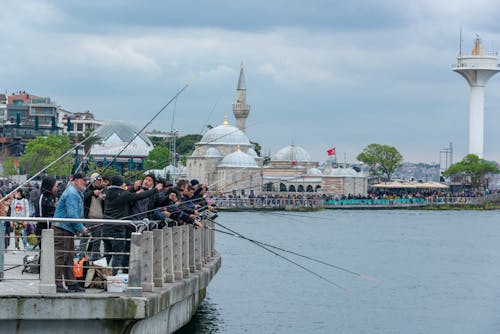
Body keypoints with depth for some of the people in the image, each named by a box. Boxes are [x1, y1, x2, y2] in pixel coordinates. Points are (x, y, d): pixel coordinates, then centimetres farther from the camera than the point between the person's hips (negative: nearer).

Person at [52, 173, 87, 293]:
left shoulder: (76, 193, 21)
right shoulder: (71, 194, -14)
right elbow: (72, 214, -22)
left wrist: (79, 228, 17)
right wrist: (81, 228, -13)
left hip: (68, 229, 11)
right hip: (62, 229, -11)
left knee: (68, 257, 12)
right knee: (60, 256, -10)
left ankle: (71, 284, 17)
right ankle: (57, 284, -10)